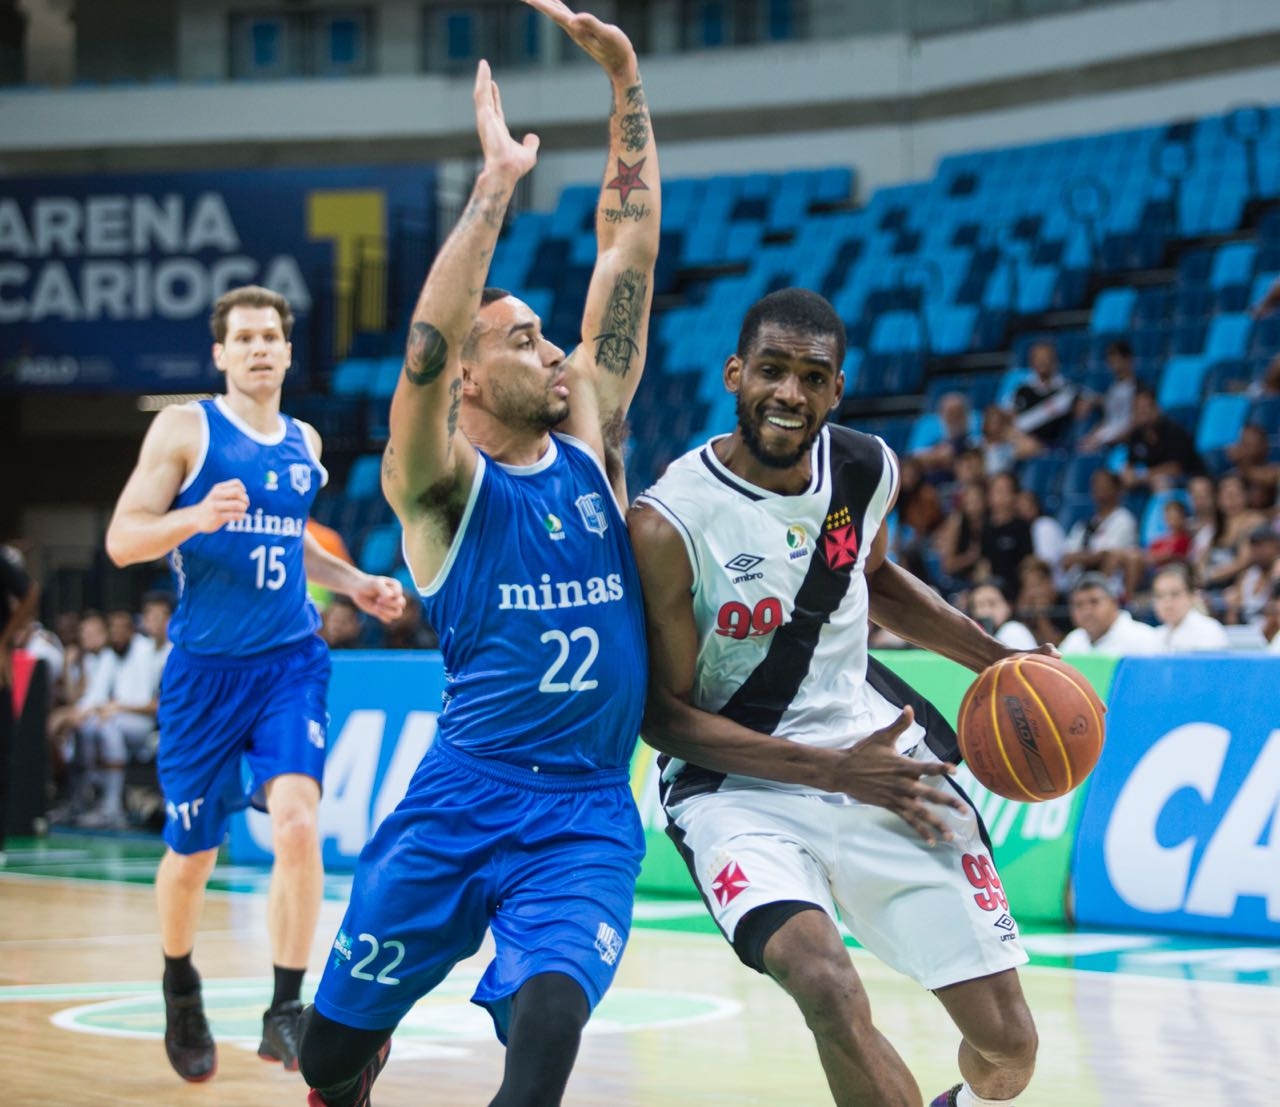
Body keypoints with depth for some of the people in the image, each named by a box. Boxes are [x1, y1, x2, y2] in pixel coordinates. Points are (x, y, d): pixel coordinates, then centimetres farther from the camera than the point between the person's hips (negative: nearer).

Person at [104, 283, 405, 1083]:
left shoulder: (305, 443, 11)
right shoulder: (185, 428, -4)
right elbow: (122, 539, -10)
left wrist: (356, 584, 15)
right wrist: (197, 516, -27)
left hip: (291, 662, 3)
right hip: (205, 666, -3)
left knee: (298, 822, -19)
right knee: (192, 853, 7)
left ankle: (286, 1013, -11)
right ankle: (181, 988, 36)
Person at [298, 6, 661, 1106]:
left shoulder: (590, 440, 9)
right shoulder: (440, 486, -3)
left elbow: (631, 245, 6)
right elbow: (424, 349, -23)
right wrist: (498, 179, -23)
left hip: (590, 816, 2)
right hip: (462, 798, -2)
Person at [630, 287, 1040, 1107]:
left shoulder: (867, 470, -3)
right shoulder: (670, 524, -20)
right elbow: (664, 715, -14)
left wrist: (1001, 661, 8)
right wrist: (835, 772, -21)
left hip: (880, 750, 5)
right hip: (741, 783, -5)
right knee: (828, 985, -34)